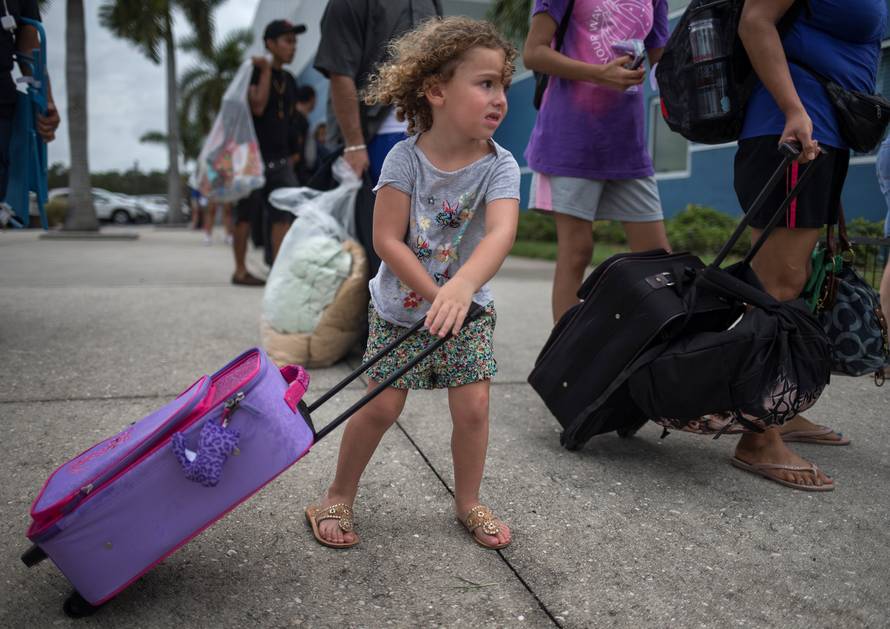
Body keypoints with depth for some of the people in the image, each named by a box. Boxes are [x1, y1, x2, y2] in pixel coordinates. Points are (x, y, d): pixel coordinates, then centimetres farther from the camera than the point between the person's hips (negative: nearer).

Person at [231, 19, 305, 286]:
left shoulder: (289, 80, 14)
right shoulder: (254, 71, -5)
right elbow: (257, 106, -21)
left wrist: (292, 152, 17)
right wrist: (266, 70, -14)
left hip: (280, 158, 6)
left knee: (286, 211, -3)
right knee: (247, 214, 0)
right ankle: (240, 271, 9)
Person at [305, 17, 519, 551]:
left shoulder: (499, 167, -16)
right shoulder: (405, 158, -17)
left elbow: (501, 233, -34)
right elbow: (387, 241, -20)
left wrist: (461, 288, -51)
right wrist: (436, 296, -27)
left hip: (468, 308, 2)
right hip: (400, 308, -1)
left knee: (473, 407, -2)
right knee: (381, 407, 1)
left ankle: (468, 502, 23)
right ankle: (339, 497, 22)